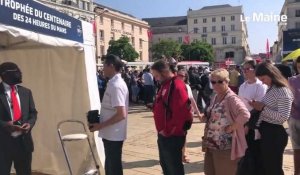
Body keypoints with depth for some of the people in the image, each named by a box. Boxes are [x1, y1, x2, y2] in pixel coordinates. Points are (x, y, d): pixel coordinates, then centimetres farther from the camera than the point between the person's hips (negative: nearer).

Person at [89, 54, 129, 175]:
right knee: (111, 165, 21)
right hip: (111, 133, 10)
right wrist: (99, 121, 10)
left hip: (113, 134, -10)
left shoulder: (115, 85, -21)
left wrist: (100, 126, -19)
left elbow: (121, 114, -25)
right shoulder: (115, 83, 10)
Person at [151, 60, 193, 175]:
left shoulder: (177, 86, -19)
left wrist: (167, 131, -16)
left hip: (173, 136, -10)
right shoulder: (164, 85, 12)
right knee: (164, 164, 20)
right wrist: (161, 130, 11)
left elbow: (181, 113, -26)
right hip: (163, 134, 10)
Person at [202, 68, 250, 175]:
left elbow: (245, 115, -32)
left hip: (225, 146, -8)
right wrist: (205, 140, 14)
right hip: (211, 145, 8)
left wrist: (231, 127, -21)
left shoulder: (231, 98, -16)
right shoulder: (215, 98, 10)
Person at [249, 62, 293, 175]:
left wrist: (263, 108, -21)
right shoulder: (271, 89, 12)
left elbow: (283, 117, -22)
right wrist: (259, 107, 2)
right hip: (265, 132, 9)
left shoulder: (283, 91, -16)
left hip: (274, 133, -9)